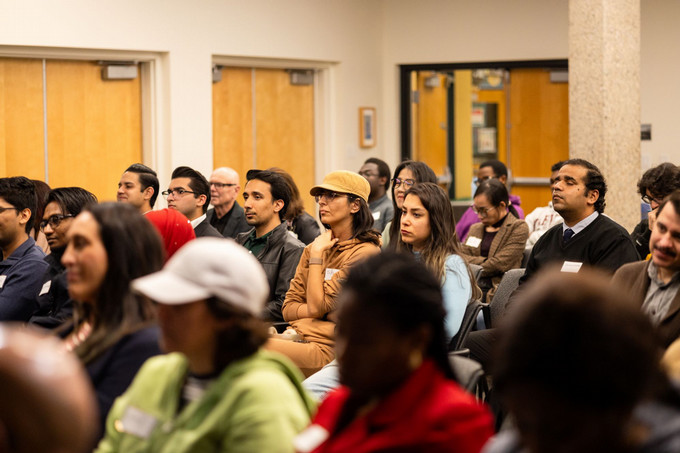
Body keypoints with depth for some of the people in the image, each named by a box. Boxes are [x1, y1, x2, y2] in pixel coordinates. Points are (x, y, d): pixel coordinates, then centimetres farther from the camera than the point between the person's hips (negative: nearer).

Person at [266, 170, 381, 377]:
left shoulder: (365, 252, -5)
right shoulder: (313, 248, 19)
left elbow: (317, 305, -11)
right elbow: (288, 308, 15)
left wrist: (317, 254, -2)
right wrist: (324, 311, -4)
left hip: (328, 348, -7)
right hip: (298, 335, 7)